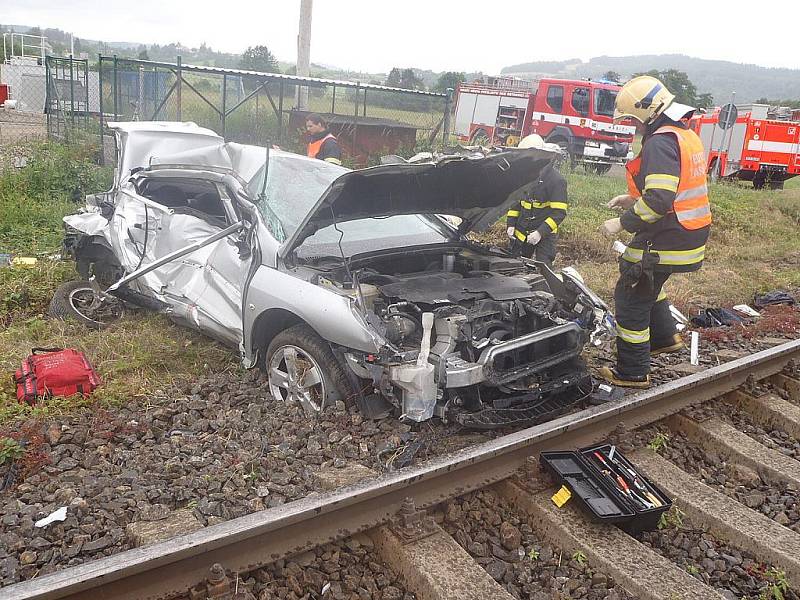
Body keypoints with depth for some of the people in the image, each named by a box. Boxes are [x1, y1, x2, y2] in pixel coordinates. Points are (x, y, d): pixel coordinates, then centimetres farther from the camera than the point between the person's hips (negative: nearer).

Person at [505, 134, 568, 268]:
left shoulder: (556, 180, -14)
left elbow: (559, 213, -18)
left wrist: (541, 232, -27)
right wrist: (510, 224, 2)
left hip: (545, 235, -6)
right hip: (521, 232, 6)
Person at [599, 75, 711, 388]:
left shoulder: (660, 143, -21)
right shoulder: (686, 135, 11)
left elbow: (658, 201, -29)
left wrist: (623, 223, -18)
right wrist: (634, 198, 16)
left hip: (663, 241, -10)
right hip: (688, 237, 10)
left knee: (632, 298, 1)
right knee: (648, 285, 30)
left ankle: (633, 373, 10)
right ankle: (665, 337, 41)